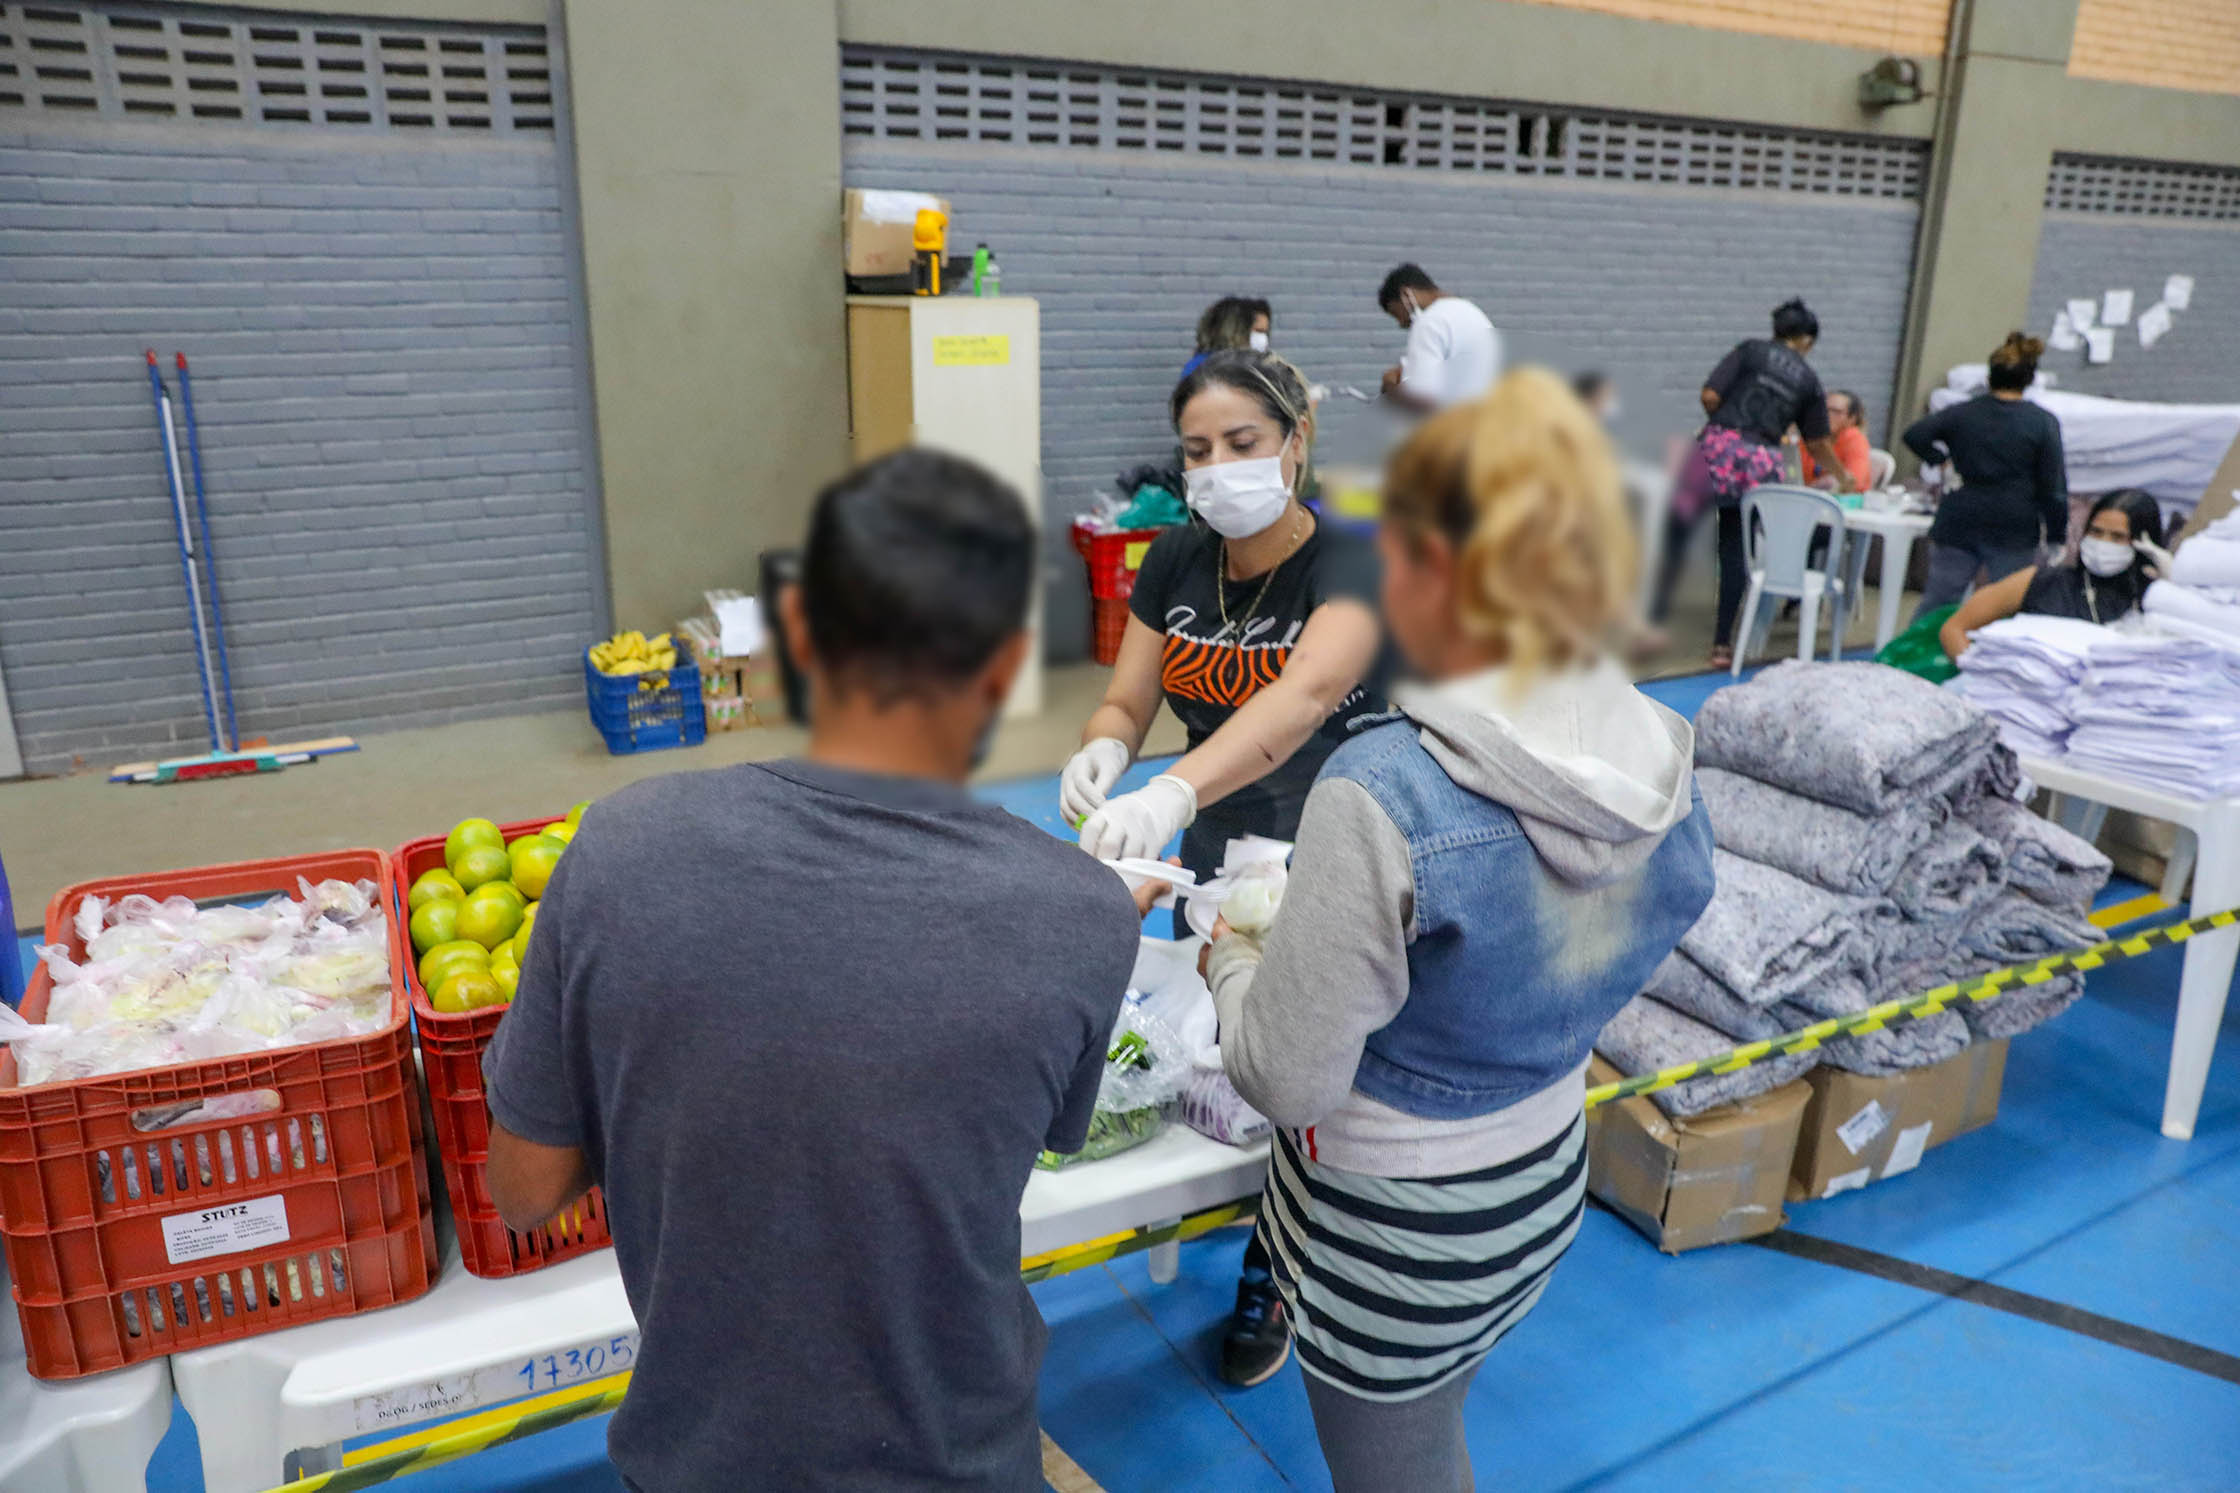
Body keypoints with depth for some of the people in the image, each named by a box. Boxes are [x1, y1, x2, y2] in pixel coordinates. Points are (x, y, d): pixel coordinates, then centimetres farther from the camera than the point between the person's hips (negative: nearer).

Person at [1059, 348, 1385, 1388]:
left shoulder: (1351, 568, -24)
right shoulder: (1176, 564, -6)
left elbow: (1306, 691, -43)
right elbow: (1127, 699, -5)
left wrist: (1174, 792, -58)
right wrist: (1104, 748, -30)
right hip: (1212, 860, 5)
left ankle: (1270, 1281, 33)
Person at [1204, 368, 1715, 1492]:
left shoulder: (1381, 797, -33)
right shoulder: (1665, 763, -11)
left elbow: (1286, 1082, -23)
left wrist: (1232, 961, -4)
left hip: (1391, 1226, -6)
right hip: (1548, 1179, 6)